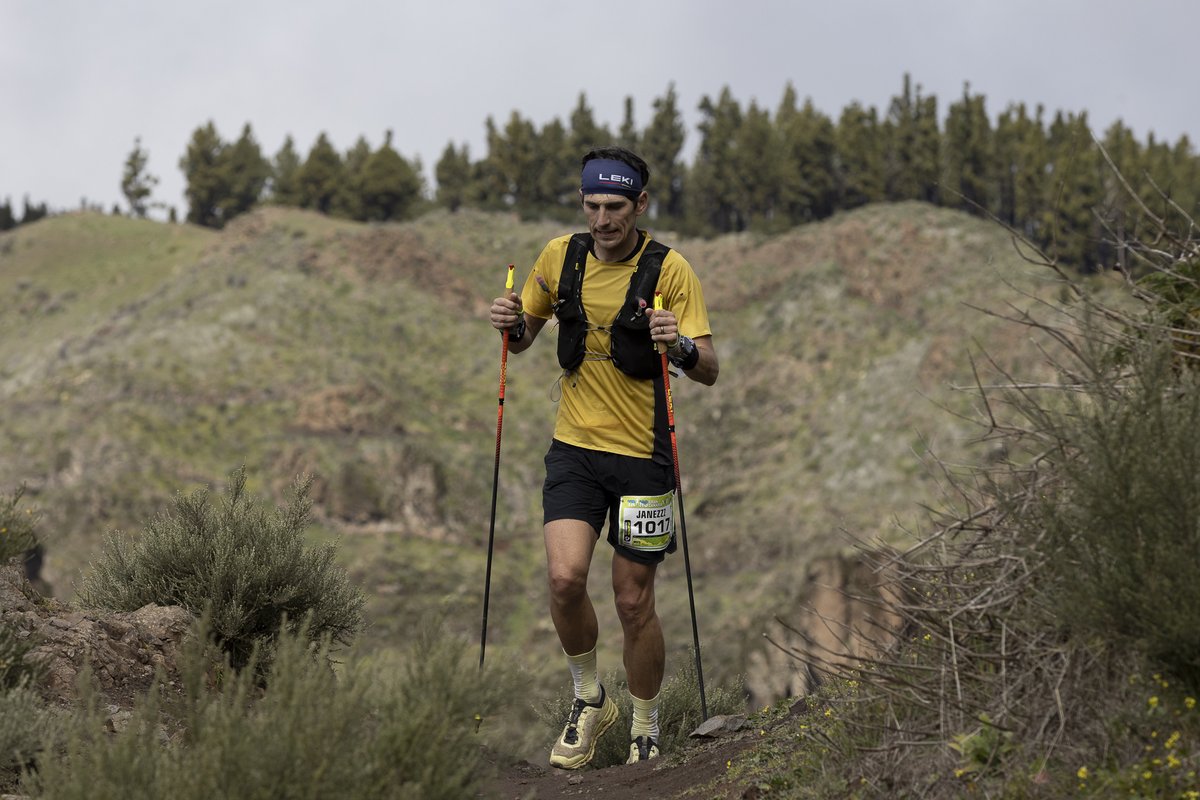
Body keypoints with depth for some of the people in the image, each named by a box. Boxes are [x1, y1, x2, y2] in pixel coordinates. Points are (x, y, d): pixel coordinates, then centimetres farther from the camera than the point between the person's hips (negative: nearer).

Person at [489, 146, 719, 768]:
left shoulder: (669, 269, -9)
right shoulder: (561, 256, 1)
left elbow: (708, 372, -11)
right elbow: (524, 336, 15)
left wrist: (683, 347, -33)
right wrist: (513, 325, -8)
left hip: (643, 453, -2)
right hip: (575, 447, 2)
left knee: (634, 603, 2)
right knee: (565, 577, -16)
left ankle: (645, 732, 22)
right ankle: (589, 699, 9)